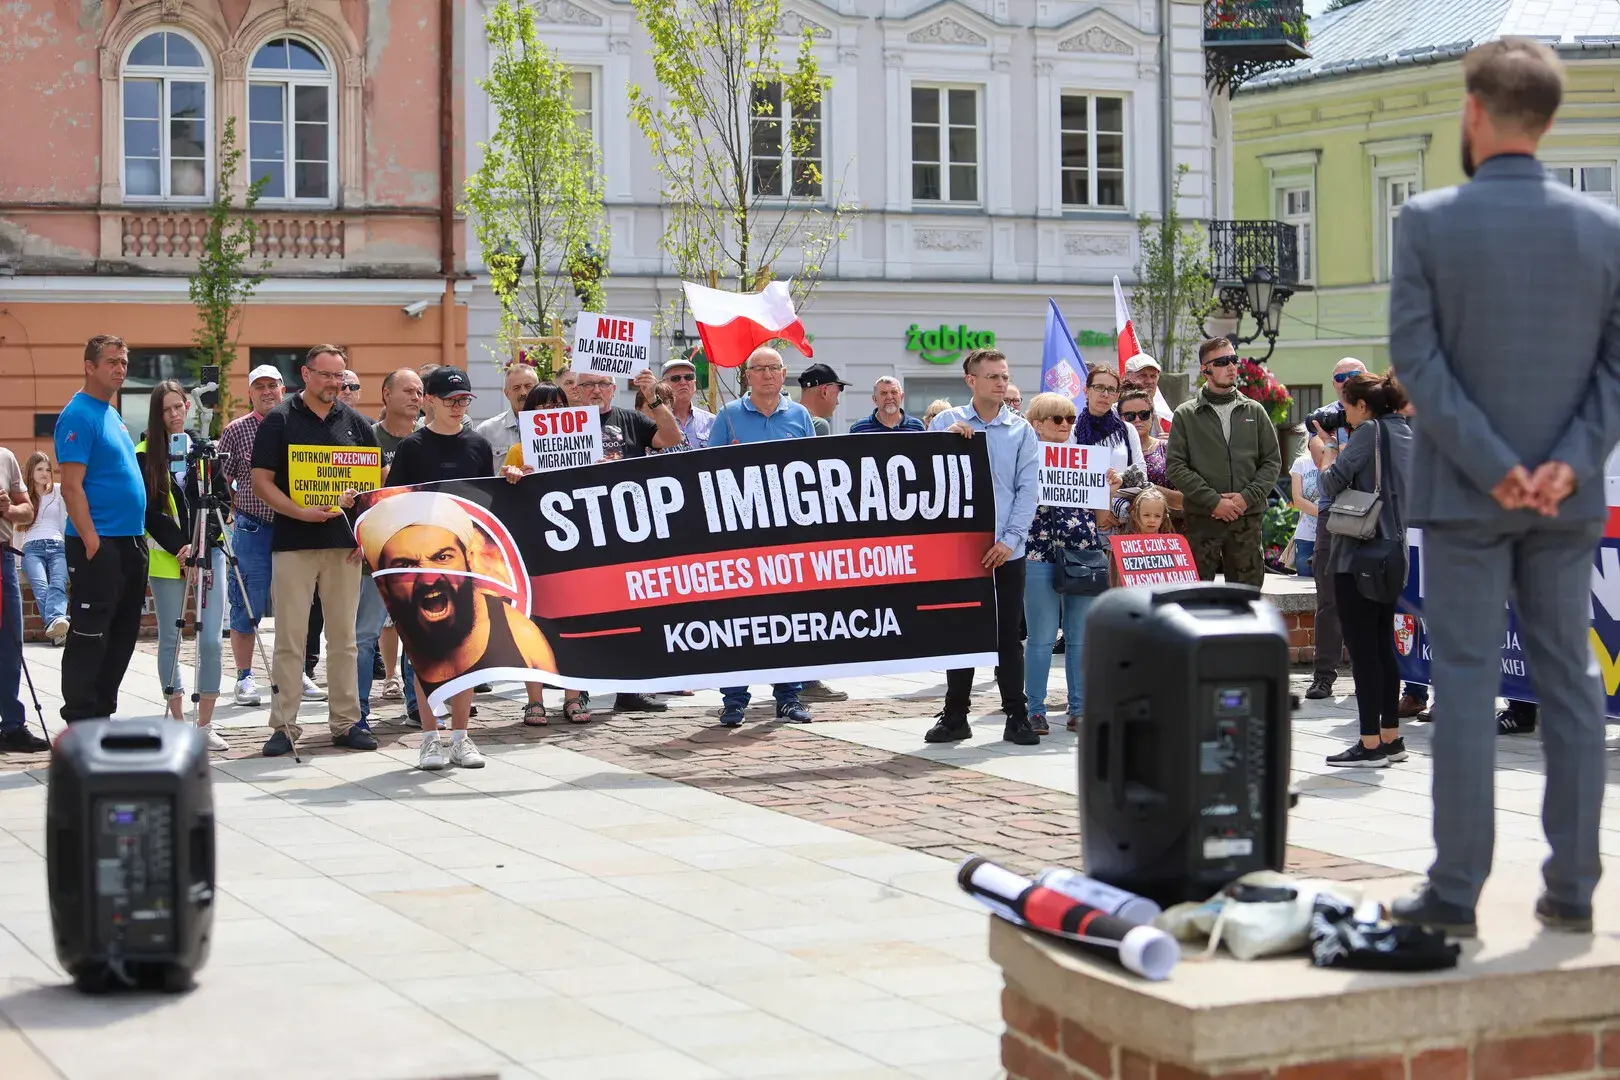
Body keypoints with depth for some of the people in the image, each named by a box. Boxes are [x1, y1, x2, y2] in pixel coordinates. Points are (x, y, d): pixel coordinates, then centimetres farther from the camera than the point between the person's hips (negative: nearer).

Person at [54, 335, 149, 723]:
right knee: (89, 637, -6)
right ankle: (81, 724, -2)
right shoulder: (79, 415, -11)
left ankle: (102, 714, 21)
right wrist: (91, 541, -21)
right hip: (98, 546, -10)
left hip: (129, 542, 10)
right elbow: (72, 486, -18)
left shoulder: (112, 415, 17)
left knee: (122, 635, 13)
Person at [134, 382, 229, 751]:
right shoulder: (145, 455, 1)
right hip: (165, 556, -1)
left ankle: (205, 724, 1)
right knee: (170, 639, 3)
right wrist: (179, 548, -12)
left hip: (208, 551, 2)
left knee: (211, 640, -5)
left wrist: (198, 547, -8)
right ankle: (177, 721, 12)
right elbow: (149, 512, -4)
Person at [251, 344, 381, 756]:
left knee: (344, 637, 7)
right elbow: (262, 482, -4)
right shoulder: (279, 421, 0)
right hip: (293, 542, -3)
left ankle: (346, 722, 13)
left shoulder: (356, 424, 10)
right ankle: (283, 726, 3)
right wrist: (300, 512, -18)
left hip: (344, 544, 3)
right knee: (290, 639, -2)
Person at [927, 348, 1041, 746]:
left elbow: (1028, 489, 1)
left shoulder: (1021, 430, 5)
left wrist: (1010, 539, -9)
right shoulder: (946, 423, 5)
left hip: (1005, 550, 0)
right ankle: (955, 716, 14)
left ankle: (1017, 716, 9)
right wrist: (947, 439, -15)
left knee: (1007, 635, 3)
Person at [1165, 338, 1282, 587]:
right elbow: (1175, 466, -3)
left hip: (1247, 519, 2)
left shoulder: (1255, 412, 12)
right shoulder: (1186, 415, 4)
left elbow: (1272, 461, 10)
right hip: (1201, 519, -2)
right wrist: (1213, 501, -12)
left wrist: (1248, 497, -6)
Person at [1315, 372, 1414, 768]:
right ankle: (1391, 738, 18)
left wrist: (1328, 446, 0)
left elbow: (1331, 483, -17)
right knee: (1383, 646, 14)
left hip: (1359, 554, -9)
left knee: (1362, 648, -6)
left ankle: (1371, 744, -7)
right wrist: (1341, 447, 15)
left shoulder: (1368, 432, -11)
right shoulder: (1403, 432, 14)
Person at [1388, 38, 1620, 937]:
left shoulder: (1428, 222, -7)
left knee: (1464, 684, 1)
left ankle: (1456, 891, 3)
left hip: (1463, 494, -3)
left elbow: (1416, 356, -12)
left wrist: (1491, 467, -11)